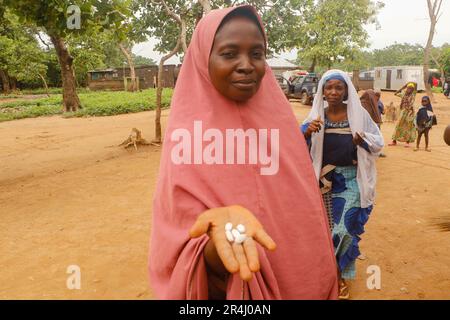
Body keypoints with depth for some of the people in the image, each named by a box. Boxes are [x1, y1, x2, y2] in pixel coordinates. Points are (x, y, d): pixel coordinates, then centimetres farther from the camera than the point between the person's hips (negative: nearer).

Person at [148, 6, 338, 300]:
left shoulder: (278, 119, -6)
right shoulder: (188, 139, -20)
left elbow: (304, 211, 5)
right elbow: (188, 260, -21)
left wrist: (327, 274, 10)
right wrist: (226, 236, -40)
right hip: (234, 292, -4)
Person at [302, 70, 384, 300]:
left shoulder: (359, 114, -3)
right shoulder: (316, 116, -2)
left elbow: (378, 142, 1)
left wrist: (361, 139, -20)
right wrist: (307, 132, -33)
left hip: (351, 180, -1)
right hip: (325, 180, 2)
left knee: (345, 227, -5)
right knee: (327, 226, 12)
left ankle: (340, 273, 20)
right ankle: (337, 272, 36)